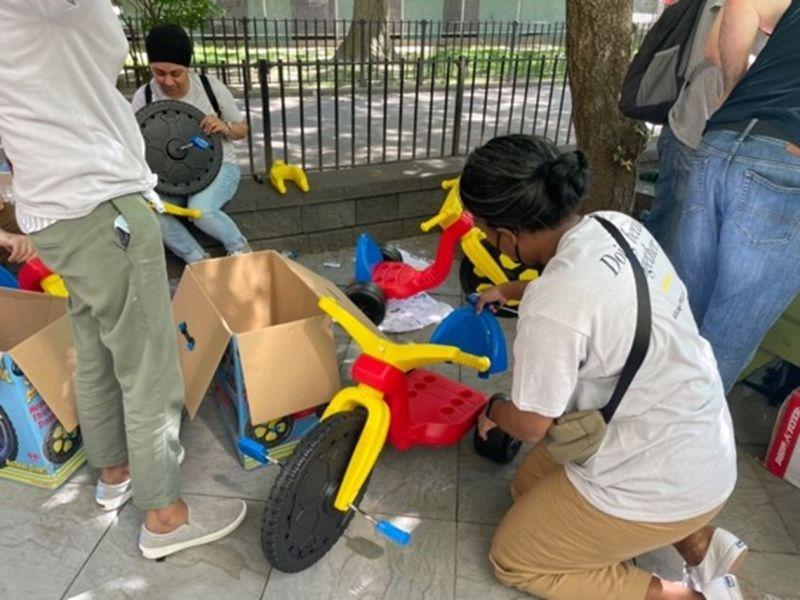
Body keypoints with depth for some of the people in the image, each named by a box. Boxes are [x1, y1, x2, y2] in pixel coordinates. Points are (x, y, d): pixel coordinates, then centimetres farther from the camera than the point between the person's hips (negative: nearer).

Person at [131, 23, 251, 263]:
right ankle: (198, 260, -10)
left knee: (201, 210, -34)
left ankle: (240, 250, -4)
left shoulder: (210, 86, -9)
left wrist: (226, 128, -22)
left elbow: (242, 129, 2)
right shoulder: (144, 97, -7)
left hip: (218, 166, -2)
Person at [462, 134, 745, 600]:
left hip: (662, 482, -8)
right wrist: (507, 292, 31)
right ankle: (697, 540, 17)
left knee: (512, 558, 10)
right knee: (531, 483, 24)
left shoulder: (552, 310, -33)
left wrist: (492, 412, 6)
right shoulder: (616, 226, -7)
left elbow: (530, 424, -17)